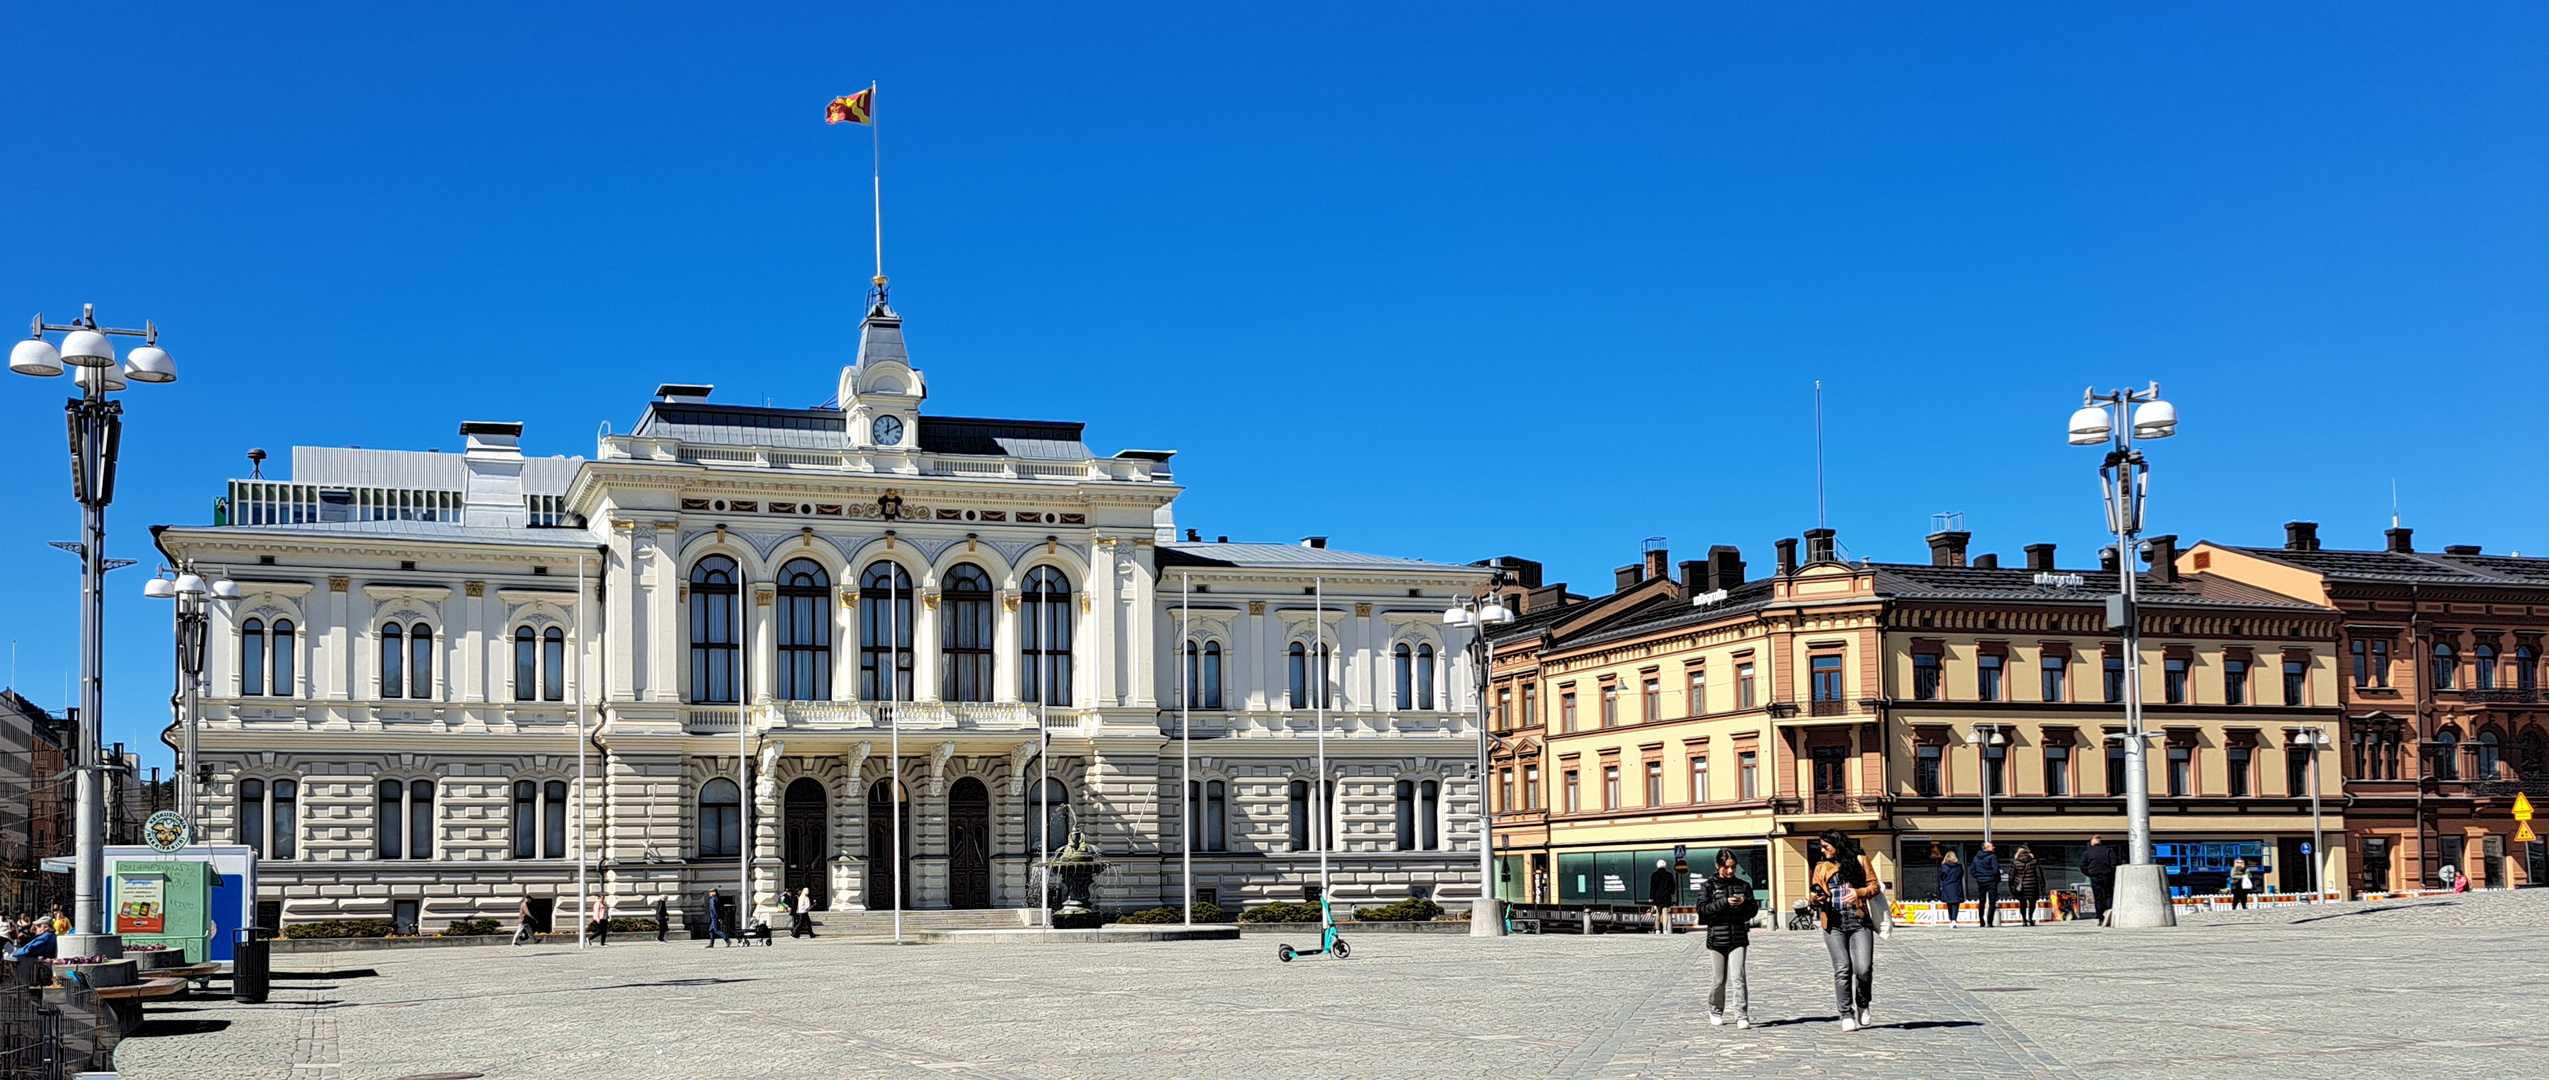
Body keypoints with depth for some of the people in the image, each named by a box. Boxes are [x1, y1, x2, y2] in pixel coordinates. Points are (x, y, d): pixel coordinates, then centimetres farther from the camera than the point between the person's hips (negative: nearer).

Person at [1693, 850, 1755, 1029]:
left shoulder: (1744, 885, 8)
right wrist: (1725, 902, -18)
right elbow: (1702, 909, -8)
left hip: (1739, 938, 0)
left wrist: (1744, 903, -11)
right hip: (1717, 938, 0)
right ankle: (1715, 1012, 27)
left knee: (1738, 977, -10)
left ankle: (1742, 1016, -10)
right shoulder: (1708, 886, 3)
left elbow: (1752, 912, 11)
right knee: (1719, 980, 7)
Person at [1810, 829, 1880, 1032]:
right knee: (1842, 969, -7)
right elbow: (1817, 895, 15)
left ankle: (1862, 1004, 15)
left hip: (1858, 921, -2)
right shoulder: (1822, 867, 16)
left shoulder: (1860, 860, 9)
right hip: (1834, 922, 2)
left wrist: (1859, 893, -11)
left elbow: (1874, 885, 8)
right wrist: (1817, 899, -9)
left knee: (1863, 968, -12)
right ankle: (1846, 1014, 0)